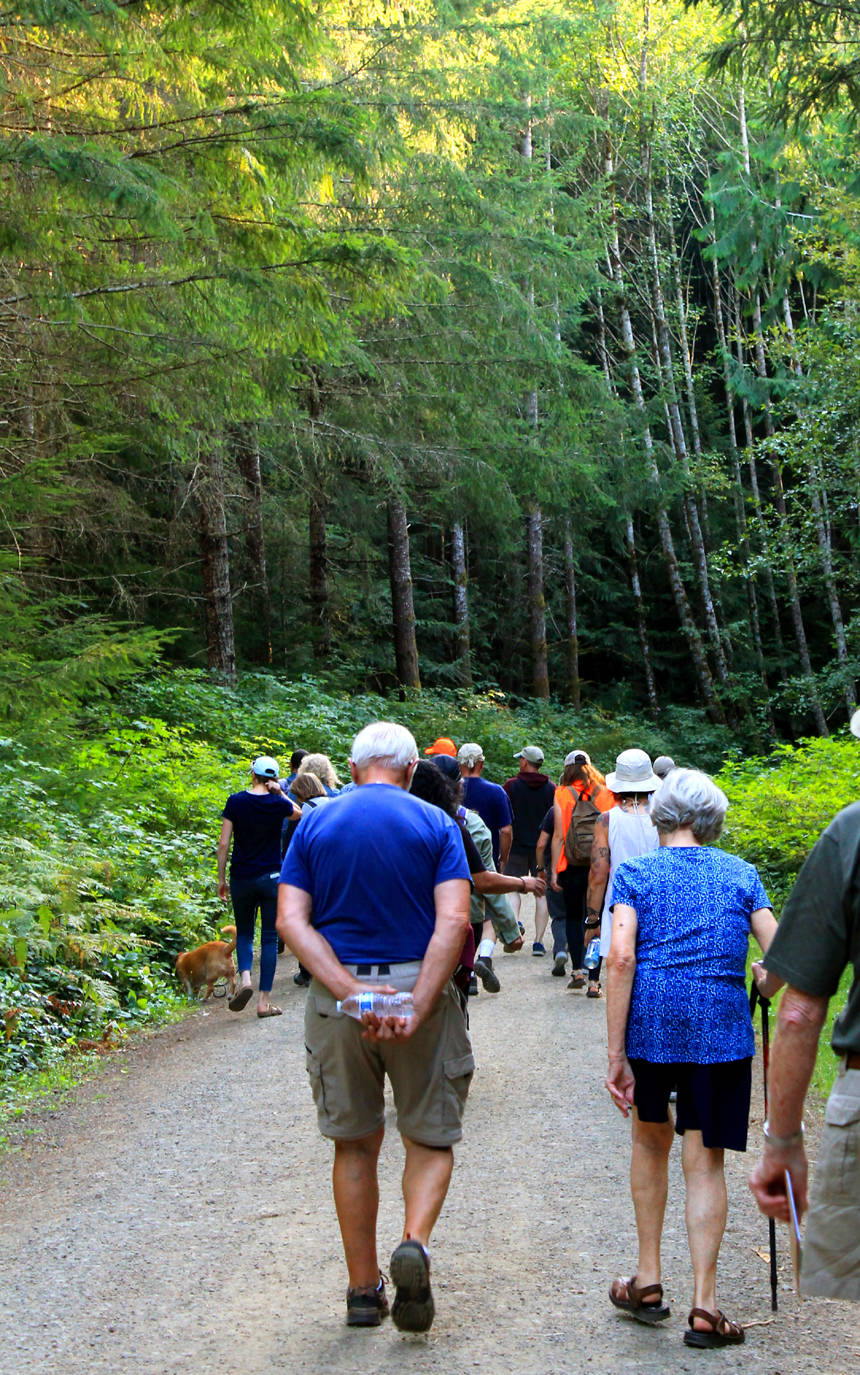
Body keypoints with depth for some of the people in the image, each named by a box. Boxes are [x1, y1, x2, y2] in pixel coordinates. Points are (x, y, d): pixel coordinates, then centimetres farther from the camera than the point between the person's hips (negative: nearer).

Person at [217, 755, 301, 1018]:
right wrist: (280, 793, 7)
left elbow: (224, 843, -5)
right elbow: (300, 813, 20)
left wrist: (221, 879, 3)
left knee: (244, 932, 18)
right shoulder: (278, 804, -5)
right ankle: (264, 1001, 4)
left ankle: (245, 978, -8)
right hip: (270, 878, -1)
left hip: (241, 877, 1)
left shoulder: (236, 801, -5)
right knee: (270, 938, 6)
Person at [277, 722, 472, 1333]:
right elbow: (453, 922, -15)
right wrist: (417, 1010, -18)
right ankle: (415, 1243, -13)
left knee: (355, 1145, 15)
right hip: (420, 989, -2)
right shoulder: (436, 824, -1)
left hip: (336, 999, 2)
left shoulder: (315, 824, 5)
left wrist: (352, 993, -14)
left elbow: (291, 921, -6)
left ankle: (364, 1290, 20)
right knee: (431, 1139, 12)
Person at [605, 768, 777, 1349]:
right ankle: (704, 1306, 3)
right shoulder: (741, 874, 8)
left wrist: (615, 1055, -9)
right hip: (721, 1027, 0)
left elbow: (621, 958, -9)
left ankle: (649, 1281, 27)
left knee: (651, 1139, 21)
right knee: (706, 1161, 7)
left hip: (649, 1019, 0)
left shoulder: (635, 872, 4)